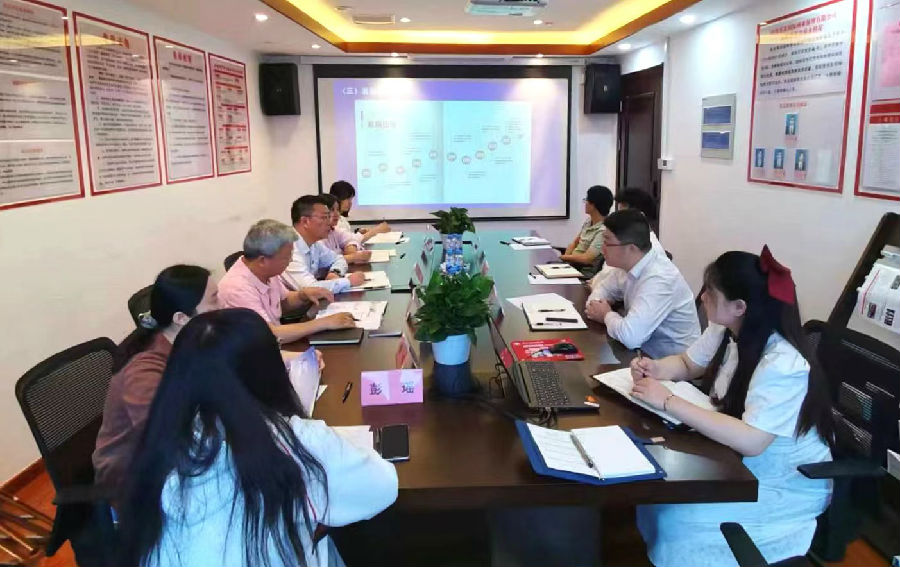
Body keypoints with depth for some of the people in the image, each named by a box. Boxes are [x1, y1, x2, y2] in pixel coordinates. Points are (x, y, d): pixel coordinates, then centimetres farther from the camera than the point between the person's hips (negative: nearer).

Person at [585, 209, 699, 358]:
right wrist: (595, 306, -7)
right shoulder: (631, 264, -3)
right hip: (645, 351, 7)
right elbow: (604, 288, 15)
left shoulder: (658, 279, -27)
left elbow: (630, 336, -36)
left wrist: (607, 315, -16)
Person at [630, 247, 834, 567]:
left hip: (786, 486, -7)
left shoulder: (782, 364, -31)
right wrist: (655, 369, -10)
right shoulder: (725, 331, -5)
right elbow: (687, 364, 13)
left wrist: (669, 402, -35)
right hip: (739, 462, 7)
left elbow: (749, 441, -39)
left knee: (676, 520, -21)